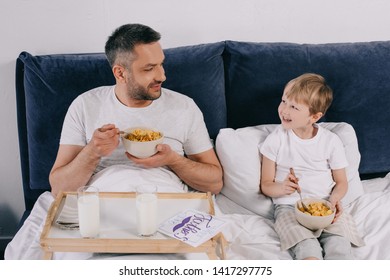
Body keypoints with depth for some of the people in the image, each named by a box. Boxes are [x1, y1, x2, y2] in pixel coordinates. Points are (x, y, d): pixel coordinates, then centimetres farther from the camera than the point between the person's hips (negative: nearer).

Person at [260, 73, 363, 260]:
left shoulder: (331, 141, 5)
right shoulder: (276, 139, 3)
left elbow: (341, 182, 11)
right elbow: (265, 185, 4)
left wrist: (334, 198, -12)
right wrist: (281, 188, -19)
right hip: (288, 207, -1)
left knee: (339, 245, -27)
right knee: (308, 249, -29)